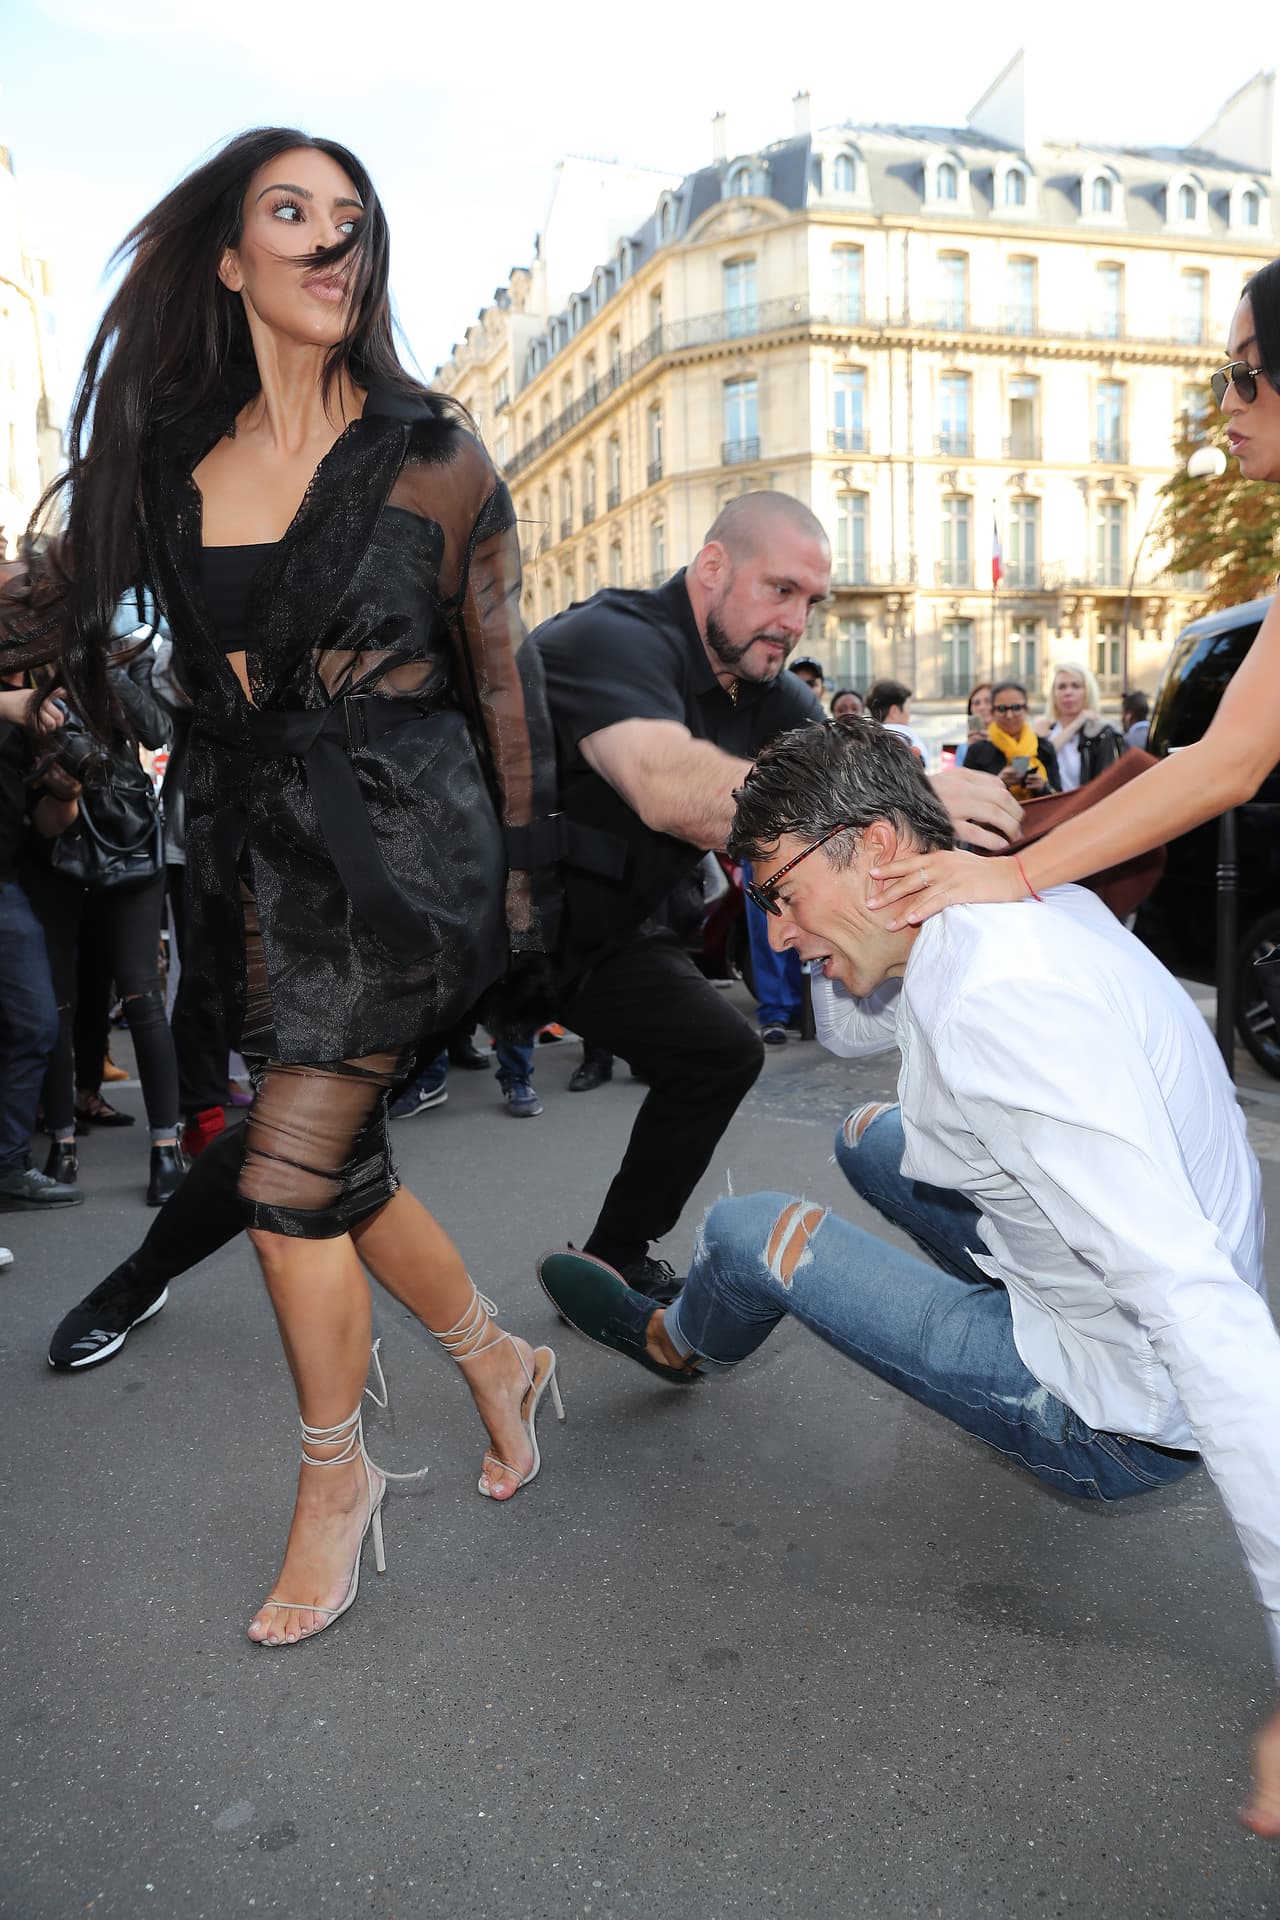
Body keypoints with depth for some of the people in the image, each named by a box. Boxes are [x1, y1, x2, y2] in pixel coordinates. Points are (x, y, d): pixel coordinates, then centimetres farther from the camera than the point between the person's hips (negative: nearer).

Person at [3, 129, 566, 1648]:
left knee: (287, 1171, -8)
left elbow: (501, 672, -1)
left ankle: (334, 1471, 17)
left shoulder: (428, 457, -2)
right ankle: (498, 1361, 35)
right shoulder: (170, 457, 8)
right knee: (336, 1162, 9)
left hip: (399, 838, -5)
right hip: (257, 848, 5)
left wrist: (522, 870, -2)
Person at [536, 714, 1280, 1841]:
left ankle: (677, 1346, 29)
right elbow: (850, 1031, 16)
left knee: (751, 1233, -5)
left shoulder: (1002, 1002, -32)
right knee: (870, 1138, 19)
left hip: (1124, 1426, -8)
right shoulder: (1035, 900, -2)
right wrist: (824, 916, -1)